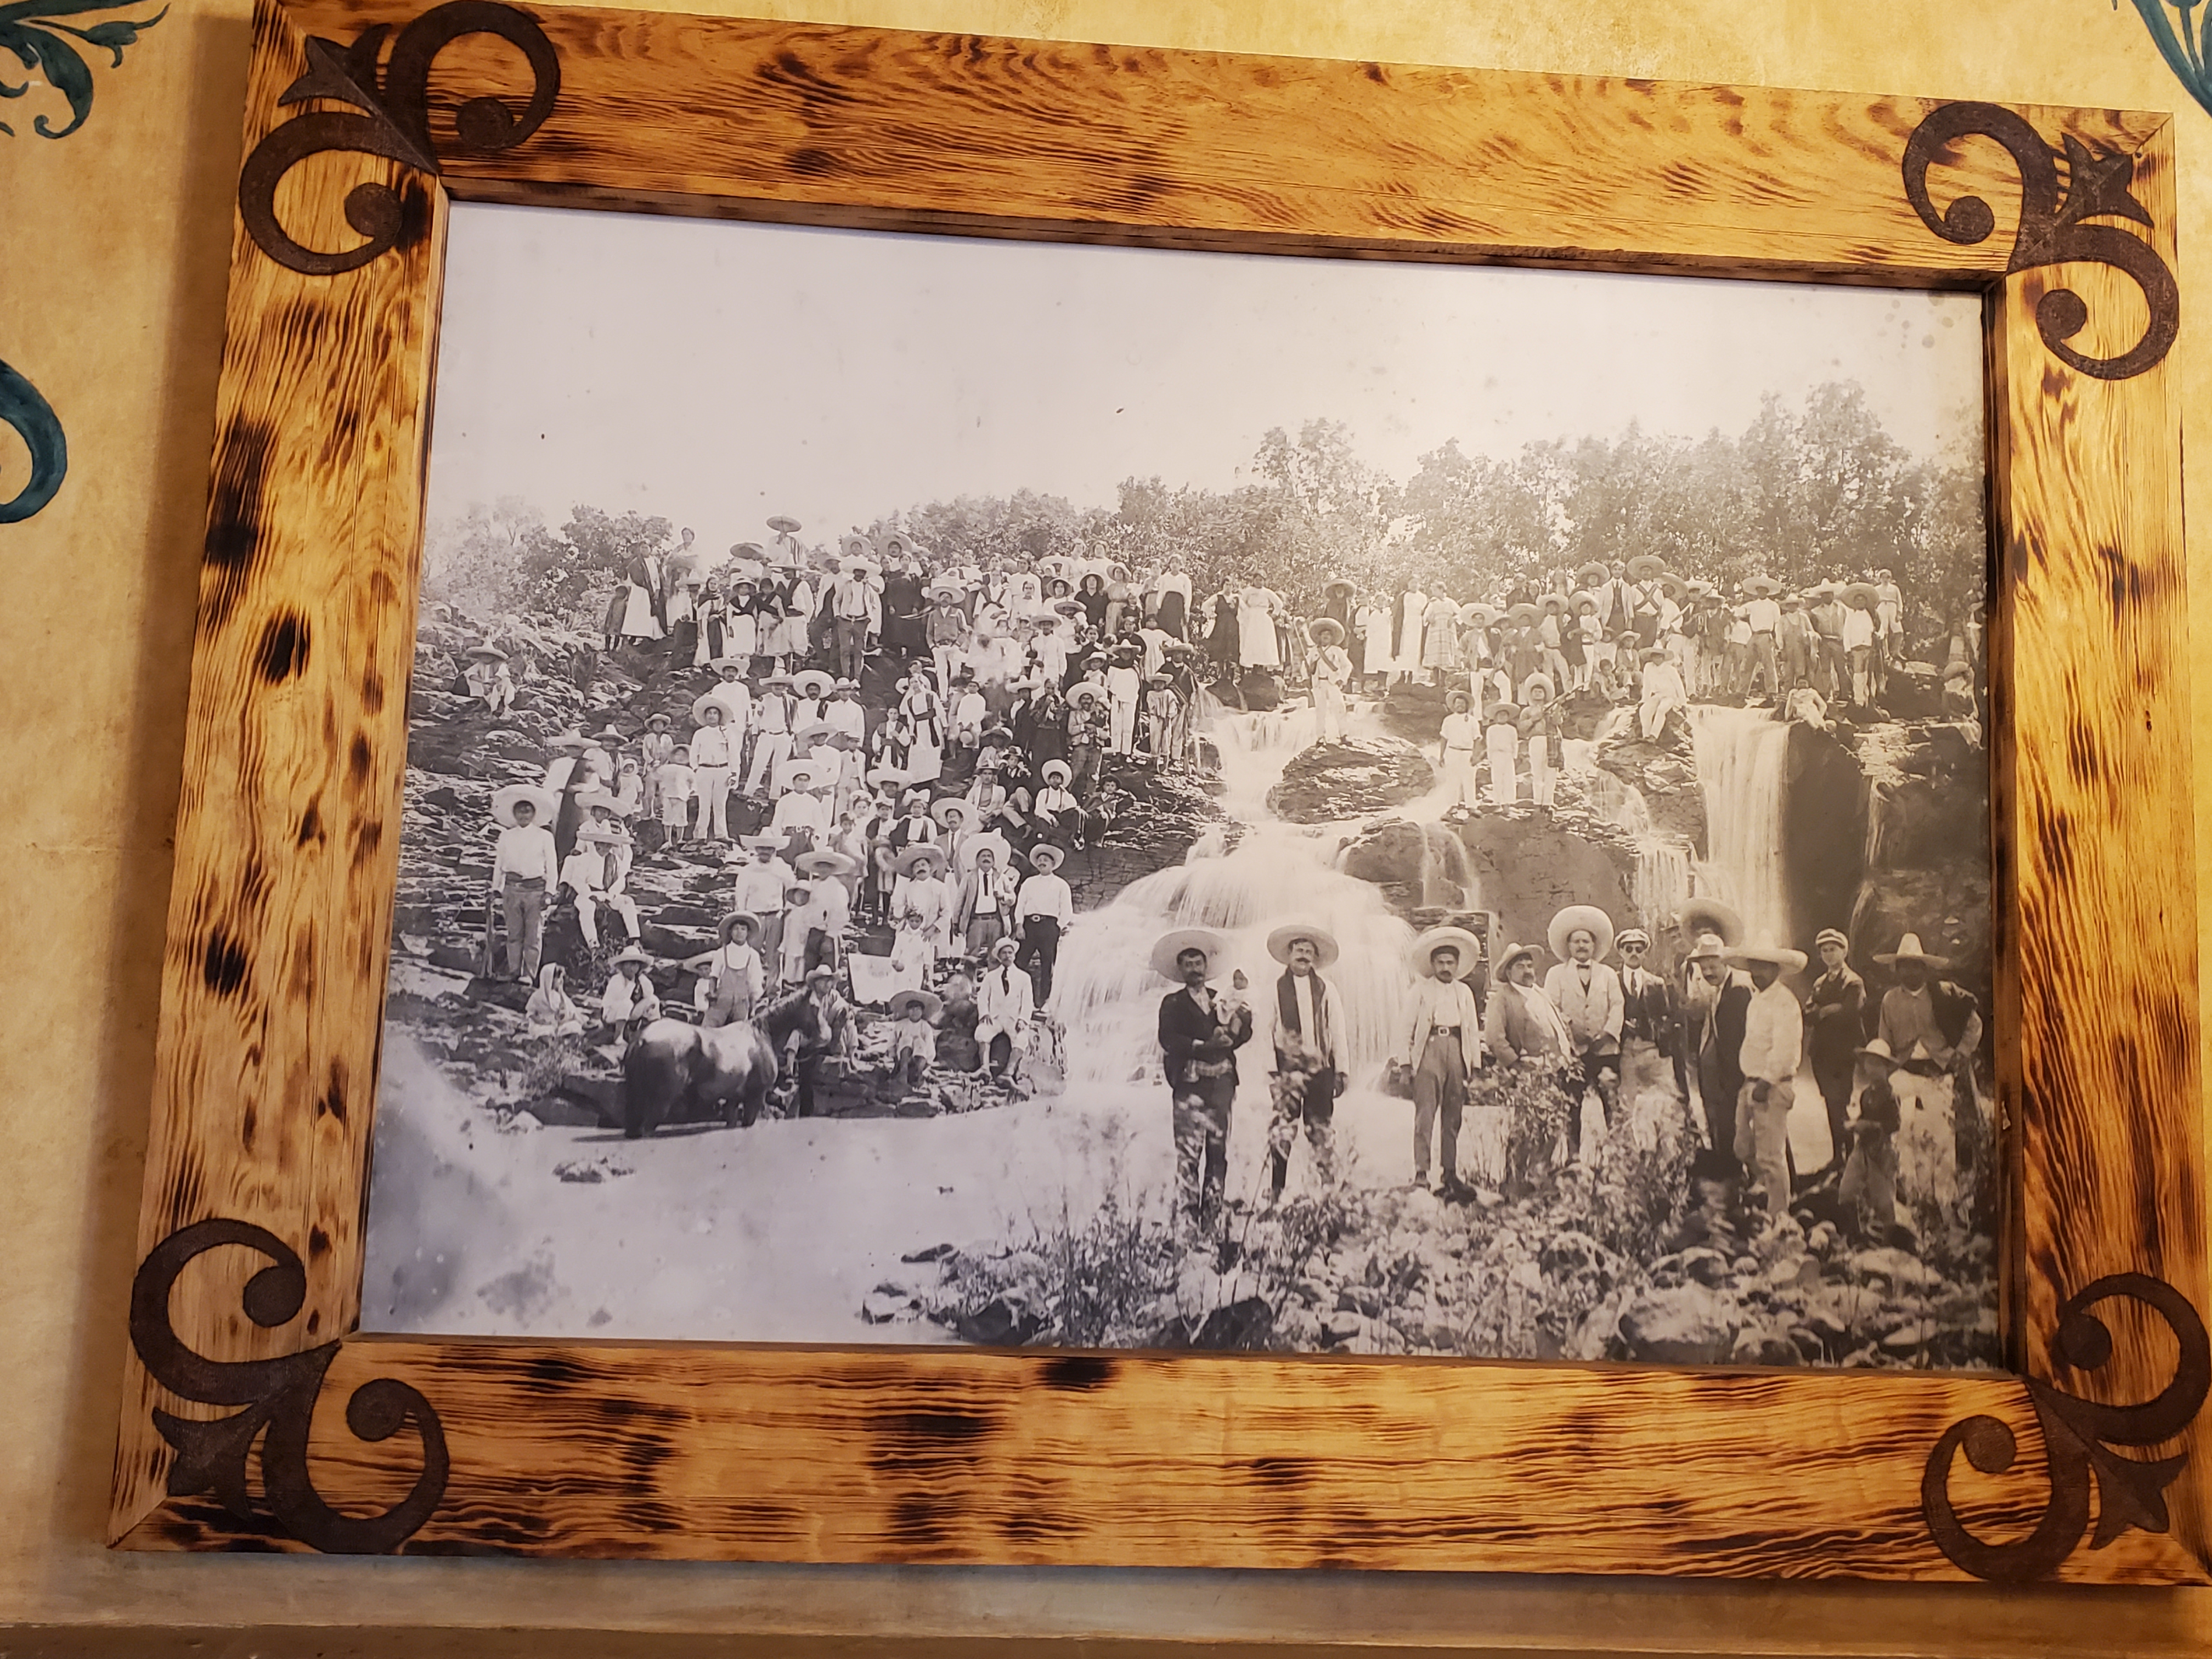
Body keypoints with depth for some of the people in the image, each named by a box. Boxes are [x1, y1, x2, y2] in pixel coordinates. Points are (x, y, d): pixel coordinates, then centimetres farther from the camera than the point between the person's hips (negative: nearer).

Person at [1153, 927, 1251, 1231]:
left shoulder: (1221, 1000, 21)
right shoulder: (1173, 1004, 10)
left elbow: (1240, 1036, 12)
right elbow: (1168, 1040, -7)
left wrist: (1239, 1025, -10)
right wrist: (1204, 1046, -18)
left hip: (1221, 1083, 4)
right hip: (1190, 1083, -4)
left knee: (1219, 1151, 4)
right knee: (1189, 1151, -10)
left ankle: (1212, 1217, 10)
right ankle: (1188, 1218, -9)